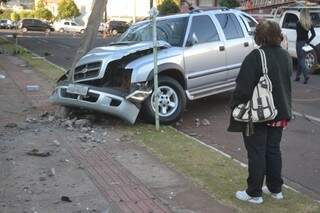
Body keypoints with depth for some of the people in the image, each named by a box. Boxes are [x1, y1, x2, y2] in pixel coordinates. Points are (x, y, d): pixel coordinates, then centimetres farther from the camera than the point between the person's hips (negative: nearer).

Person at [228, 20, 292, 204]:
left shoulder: (255, 57, -20)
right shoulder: (286, 56, 2)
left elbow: (243, 88, -20)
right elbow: (286, 83, 12)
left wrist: (235, 106, -8)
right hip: (279, 114, 6)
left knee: (257, 153, 4)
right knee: (273, 150, 17)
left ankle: (254, 193, 14)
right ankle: (275, 189, 28)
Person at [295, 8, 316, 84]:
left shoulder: (299, 23, -14)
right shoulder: (310, 24, 1)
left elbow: (298, 34, -16)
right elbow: (313, 34, -2)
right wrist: (308, 41, 3)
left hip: (300, 43, -5)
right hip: (305, 43, 5)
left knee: (301, 60, -1)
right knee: (301, 60, 15)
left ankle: (306, 76, -15)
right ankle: (298, 76, 22)